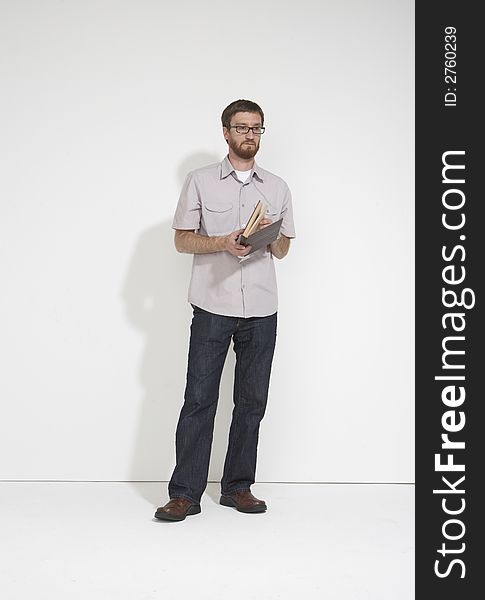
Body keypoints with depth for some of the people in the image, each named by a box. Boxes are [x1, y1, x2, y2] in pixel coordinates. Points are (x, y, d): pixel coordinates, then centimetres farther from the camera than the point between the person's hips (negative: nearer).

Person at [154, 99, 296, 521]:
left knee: (252, 401, 6)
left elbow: (283, 250, 17)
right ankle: (185, 494, 0)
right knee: (200, 398, -5)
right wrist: (222, 242, -14)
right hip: (212, 306, -3)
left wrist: (271, 236, -7)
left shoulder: (277, 188, 14)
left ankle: (238, 487, 17)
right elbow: (182, 240, 4)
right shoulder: (200, 181, 7)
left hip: (261, 310, 3)